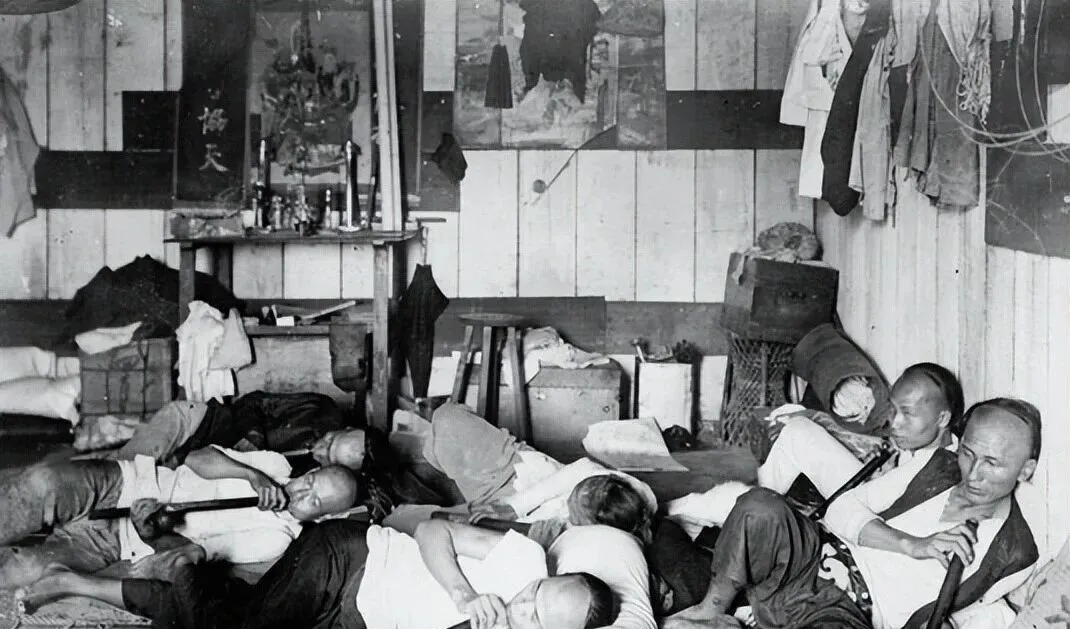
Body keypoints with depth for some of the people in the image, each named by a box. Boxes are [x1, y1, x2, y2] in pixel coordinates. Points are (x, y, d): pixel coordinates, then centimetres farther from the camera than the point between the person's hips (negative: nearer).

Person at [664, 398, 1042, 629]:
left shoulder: (1015, 557, 1)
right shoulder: (937, 469, 6)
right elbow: (842, 511, -1)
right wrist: (913, 545, -15)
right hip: (817, 560, 3)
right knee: (760, 508, -33)